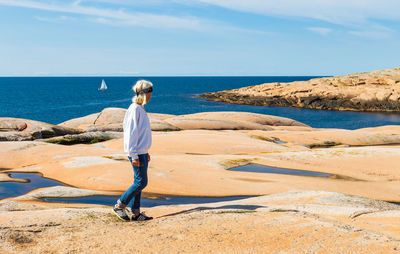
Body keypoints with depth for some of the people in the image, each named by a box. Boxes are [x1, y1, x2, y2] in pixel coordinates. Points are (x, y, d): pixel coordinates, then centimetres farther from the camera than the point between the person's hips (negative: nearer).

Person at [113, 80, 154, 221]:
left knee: (139, 182, 11)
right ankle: (120, 206, 5)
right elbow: (131, 133, -19)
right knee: (141, 182, -6)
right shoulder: (134, 109, -15)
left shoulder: (141, 109, 14)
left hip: (142, 151, 10)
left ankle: (136, 212, 16)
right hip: (137, 153, -10)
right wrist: (134, 155, -20)